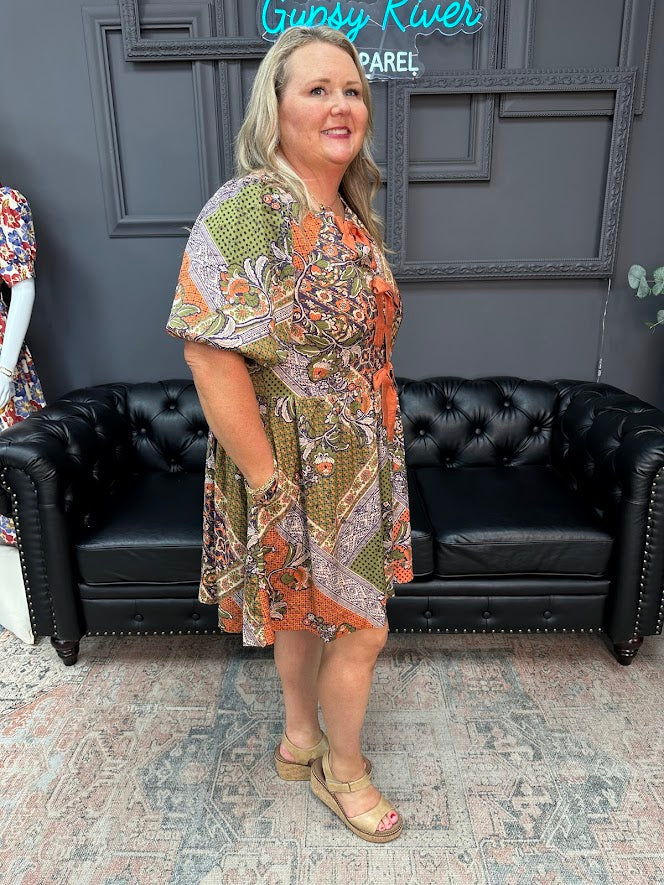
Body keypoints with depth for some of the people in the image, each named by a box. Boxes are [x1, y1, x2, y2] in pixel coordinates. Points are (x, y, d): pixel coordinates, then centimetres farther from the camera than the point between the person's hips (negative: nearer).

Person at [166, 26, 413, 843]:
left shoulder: (351, 214, 8)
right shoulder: (248, 208, -18)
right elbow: (209, 352, -24)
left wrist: (378, 450, 13)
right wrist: (271, 486, -21)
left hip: (359, 465, 8)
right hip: (299, 473, -8)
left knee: (312, 613, 23)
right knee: (363, 627, 7)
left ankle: (300, 739, 48)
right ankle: (342, 768, 36)